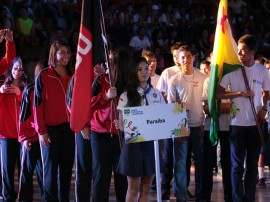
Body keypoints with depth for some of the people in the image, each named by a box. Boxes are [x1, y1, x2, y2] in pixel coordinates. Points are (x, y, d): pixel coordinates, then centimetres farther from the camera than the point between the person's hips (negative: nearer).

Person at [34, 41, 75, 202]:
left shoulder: (73, 76, 11)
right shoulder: (44, 76, 0)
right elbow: (38, 105, -2)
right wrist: (41, 131, -9)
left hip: (69, 128, 3)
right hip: (51, 128, -3)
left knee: (67, 167, 4)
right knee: (50, 167, -1)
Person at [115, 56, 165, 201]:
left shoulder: (157, 94, 9)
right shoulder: (126, 96, -2)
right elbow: (122, 125, -3)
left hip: (153, 142, 4)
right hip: (134, 143, -3)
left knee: (146, 188, 8)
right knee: (133, 188, 1)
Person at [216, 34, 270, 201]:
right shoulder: (232, 70, -5)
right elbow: (218, 94, -6)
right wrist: (241, 93, -15)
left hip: (255, 123, 2)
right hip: (237, 124, -2)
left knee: (253, 164, 8)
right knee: (237, 165, 2)